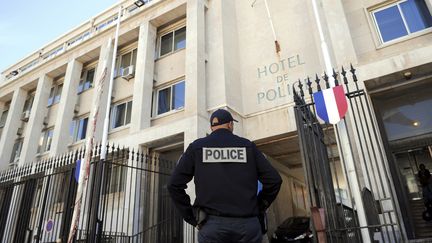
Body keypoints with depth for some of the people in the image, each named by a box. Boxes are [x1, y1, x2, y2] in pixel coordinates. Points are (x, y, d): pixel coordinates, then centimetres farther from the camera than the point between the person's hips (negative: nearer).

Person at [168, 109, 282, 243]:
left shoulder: (196, 147, 8)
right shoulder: (248, 146, 11)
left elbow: (175, 184, 2)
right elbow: (274, 180, 5)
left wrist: (192, 218, 7)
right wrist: (257, 209, 13)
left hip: (212, 223, 0)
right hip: (248, 224, 1)